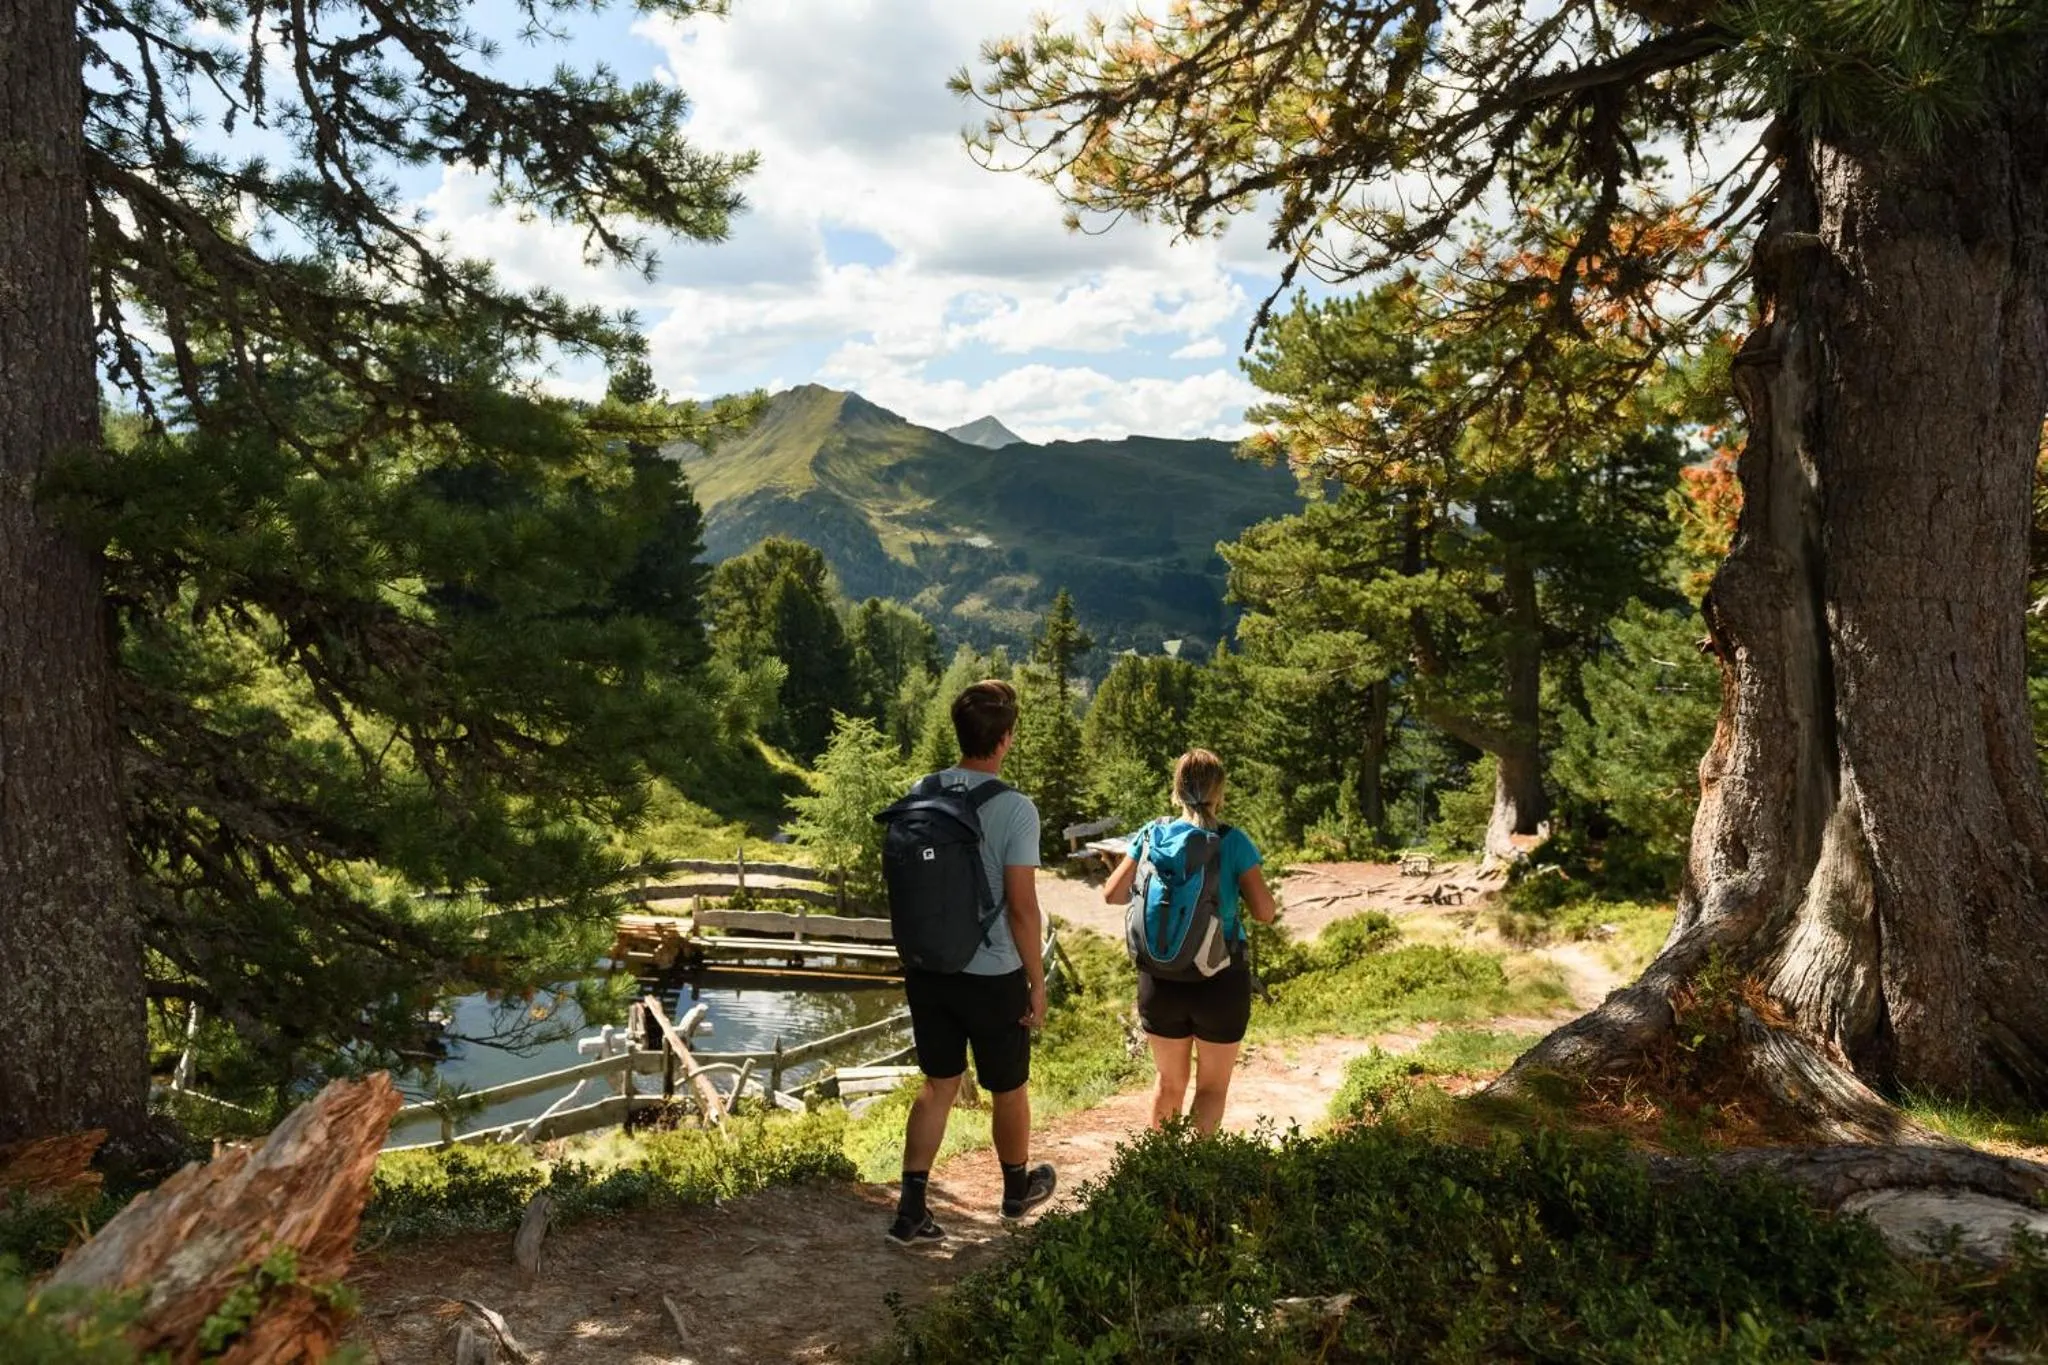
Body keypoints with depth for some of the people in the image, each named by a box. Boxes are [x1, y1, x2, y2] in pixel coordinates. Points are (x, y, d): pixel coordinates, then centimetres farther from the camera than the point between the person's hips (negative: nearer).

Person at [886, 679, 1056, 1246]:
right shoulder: (1015, 809, -20)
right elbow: (1021, 907, -18)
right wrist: (1037, 983, -7)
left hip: (928, 969, 5)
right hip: (993, 976, -4)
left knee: (939, 1084, 17)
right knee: (1009, 1088, 18)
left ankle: (911, 1208, 14)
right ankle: (1017, 1188, 39)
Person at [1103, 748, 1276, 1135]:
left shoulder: (1152, 835, -4)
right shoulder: (1233, 842, -11)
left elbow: (1112, 895, -1)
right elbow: (1264, 912, -12)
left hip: (1160, 979, 3)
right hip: (1220, 982, -3)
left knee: (1169, 1081, 23)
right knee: (1212, 1086, 17)